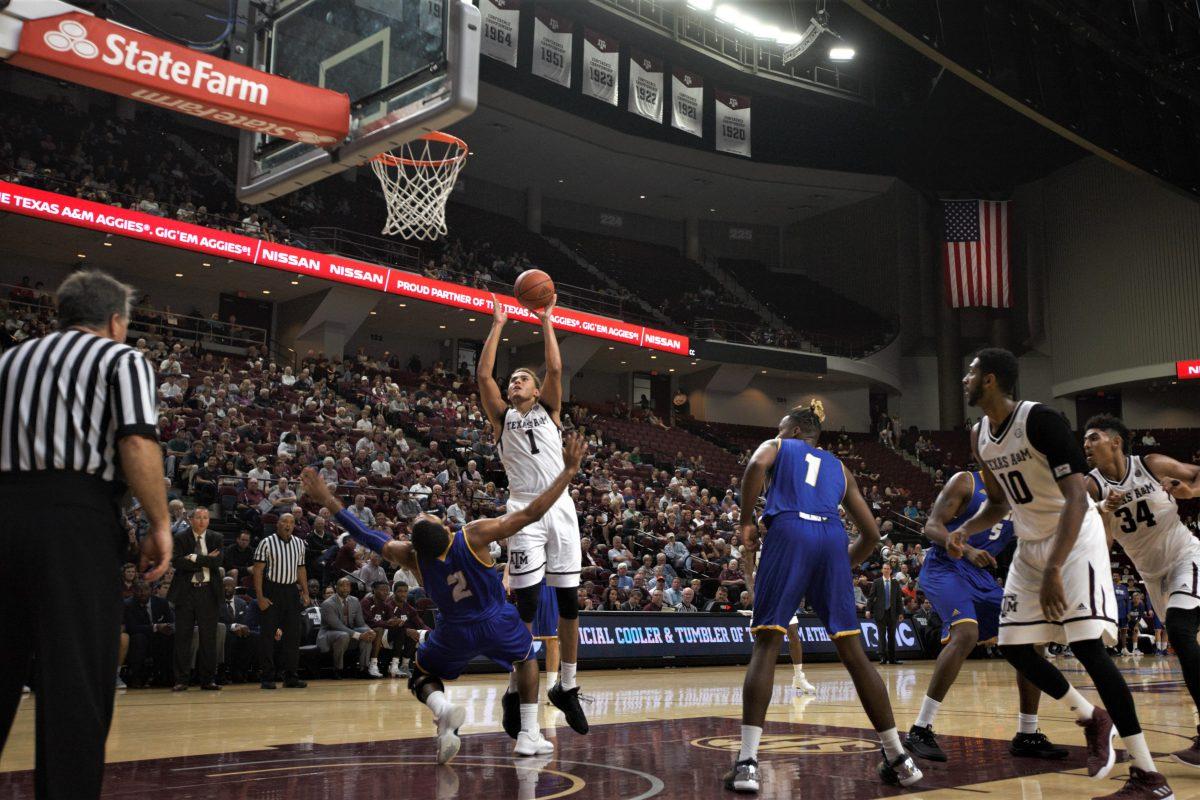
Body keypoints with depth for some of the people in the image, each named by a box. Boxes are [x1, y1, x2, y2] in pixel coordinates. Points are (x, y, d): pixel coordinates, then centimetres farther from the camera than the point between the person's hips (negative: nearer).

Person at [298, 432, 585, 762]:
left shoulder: (413, 557, -17)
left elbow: (367, 536, -6)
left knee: (422, 676, 25)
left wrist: (326, 500, 0)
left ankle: (443, 709, -12)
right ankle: (529, 735, 17)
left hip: (457, 633, 1)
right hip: (497, 623, -1)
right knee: (527, 658, 30)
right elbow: (532, 513, -27)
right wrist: (569, 470, -24)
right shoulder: (475, 534, -25)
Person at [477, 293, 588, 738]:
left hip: (560, 508, 2)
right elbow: (483, 375, 2)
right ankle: (515, 692, 6)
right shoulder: (502, 416, 13)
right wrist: (497, 326, 6)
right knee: (526, 605, -6)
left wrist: (546, 322, 5)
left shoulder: (549, 410, 15)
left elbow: (555, 369, 1)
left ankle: (566, 688, 16)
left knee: (569, 602, 3)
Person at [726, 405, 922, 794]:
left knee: (765, 645, -3)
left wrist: (747, 520, 2)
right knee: (852, 651, 9)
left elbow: (757, 465, -5)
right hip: (833, 540, 3)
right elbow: (871, 533, 26)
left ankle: (747, 763, -12)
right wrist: (844, 564, 37)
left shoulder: (776, 447, 23)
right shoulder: (839, 467, 33)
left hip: (789, 532, -3)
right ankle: (899, 759, 12)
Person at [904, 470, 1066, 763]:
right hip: (945, 568, -8)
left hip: (982, 576, 8)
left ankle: (1026, 736, 15)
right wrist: (968, 550, -30)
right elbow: (932, 526, -14)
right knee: (966, 633, -31)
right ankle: (920, 730, -28)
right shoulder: (965, 482, -6)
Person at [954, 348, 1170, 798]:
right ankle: (1091, 719, 25)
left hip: (1075, 539, -8)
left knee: (1086, 645, -18)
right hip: (1029, 546, 8)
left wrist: (1054, 569, -35)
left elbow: (1076, 495, -27)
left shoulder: (1041, 420, -21)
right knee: (1013, 648, 4)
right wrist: (967, 530, -5)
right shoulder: (979, 437, 4)